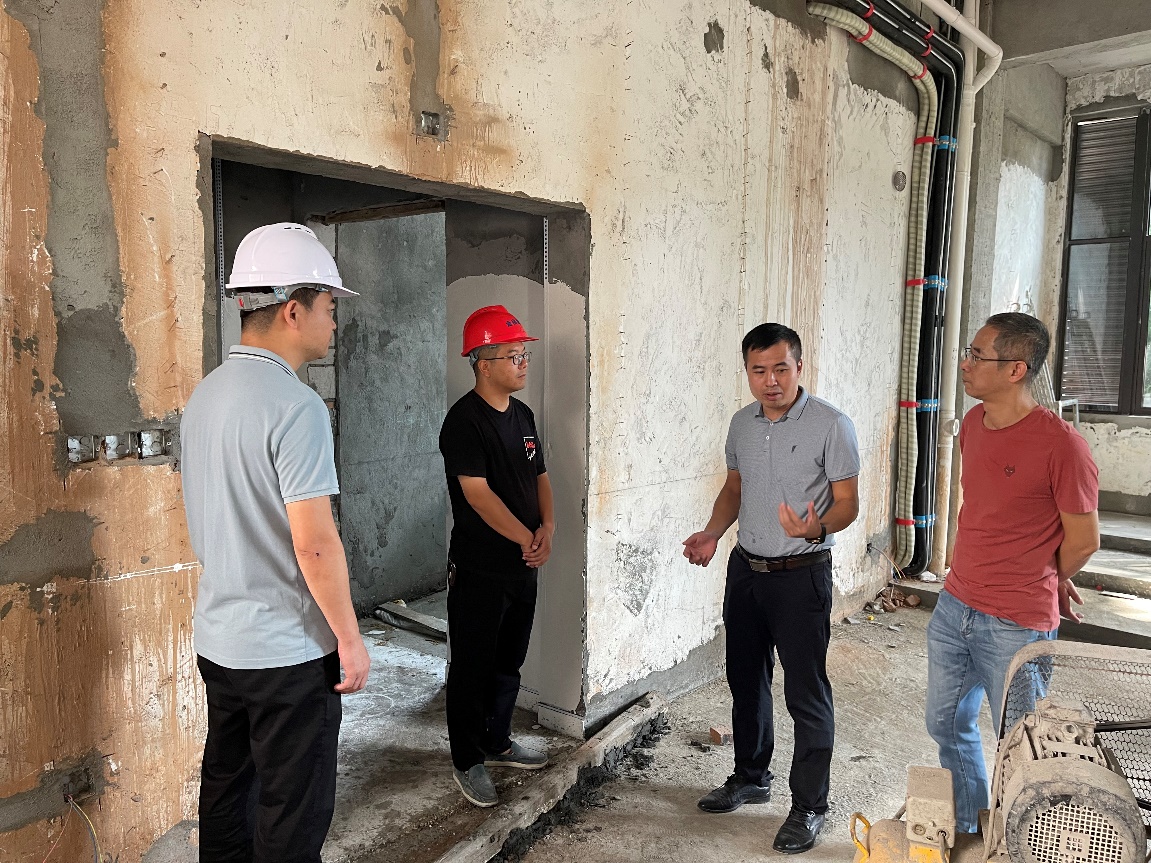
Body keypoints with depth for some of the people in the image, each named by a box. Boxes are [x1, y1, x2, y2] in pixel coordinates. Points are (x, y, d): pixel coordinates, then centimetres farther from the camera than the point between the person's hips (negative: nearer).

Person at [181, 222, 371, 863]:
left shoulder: (206, 394, 6)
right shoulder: (296, 406, -21)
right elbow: (315, 544, -24)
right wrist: (350, 639, -14)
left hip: (217, 639, 9)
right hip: (288, 650, -8)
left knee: (225, 786, 22)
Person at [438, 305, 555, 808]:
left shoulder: (522, 415, 10)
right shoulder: (465, 420, -16)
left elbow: (540, 476, 14)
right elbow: (478, 493, -21)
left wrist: (547, 527, -3)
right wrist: (526, 538, -16)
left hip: (522, 566, 8)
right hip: (479, 569, -8)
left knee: (509, 663, 19)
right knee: (473, 667, 5)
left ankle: (497, 743, 36)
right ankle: (467, 761, 21)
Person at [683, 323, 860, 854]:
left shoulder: (831, 425, -13)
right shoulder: (741, 424, 5)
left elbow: (848, 502, -11)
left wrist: (817, 528, -31)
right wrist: (712, 533, 0)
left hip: (802, 575, -6)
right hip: (745, 569, 6)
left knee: (806, 693, 3)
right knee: (745, 680, 18)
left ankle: (809, 805, 20)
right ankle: (751, 778, 37)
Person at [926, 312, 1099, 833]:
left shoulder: (1060, 444, -19)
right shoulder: (972, 424, 4)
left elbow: (1084, 540, -10)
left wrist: (1042, 584, 7)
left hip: (1016, 628, -7)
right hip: (953, 608, 8)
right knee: (947, 727, 21)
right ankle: (967, 833, 42)